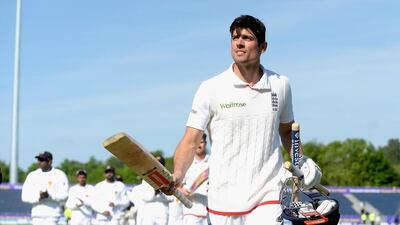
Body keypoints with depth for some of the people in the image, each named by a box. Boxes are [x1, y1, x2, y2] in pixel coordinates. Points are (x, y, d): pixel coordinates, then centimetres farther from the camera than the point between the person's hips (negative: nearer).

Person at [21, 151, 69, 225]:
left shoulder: (59, 175, 0)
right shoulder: (32, 175, 9)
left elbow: (64, 195, -7)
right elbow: (25, 196, 3)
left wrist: (49, 195, -22)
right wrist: (38, 197, -16)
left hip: (52, 215, -4)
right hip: (36, 215, 4)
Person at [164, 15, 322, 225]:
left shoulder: (281, 84, 7)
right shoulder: (210, 88, -3)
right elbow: (190, 141, -5)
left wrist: (300, 160, 7)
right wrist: (177, 176, -21)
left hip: (267, 195, 1)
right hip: (222, 199, -1)